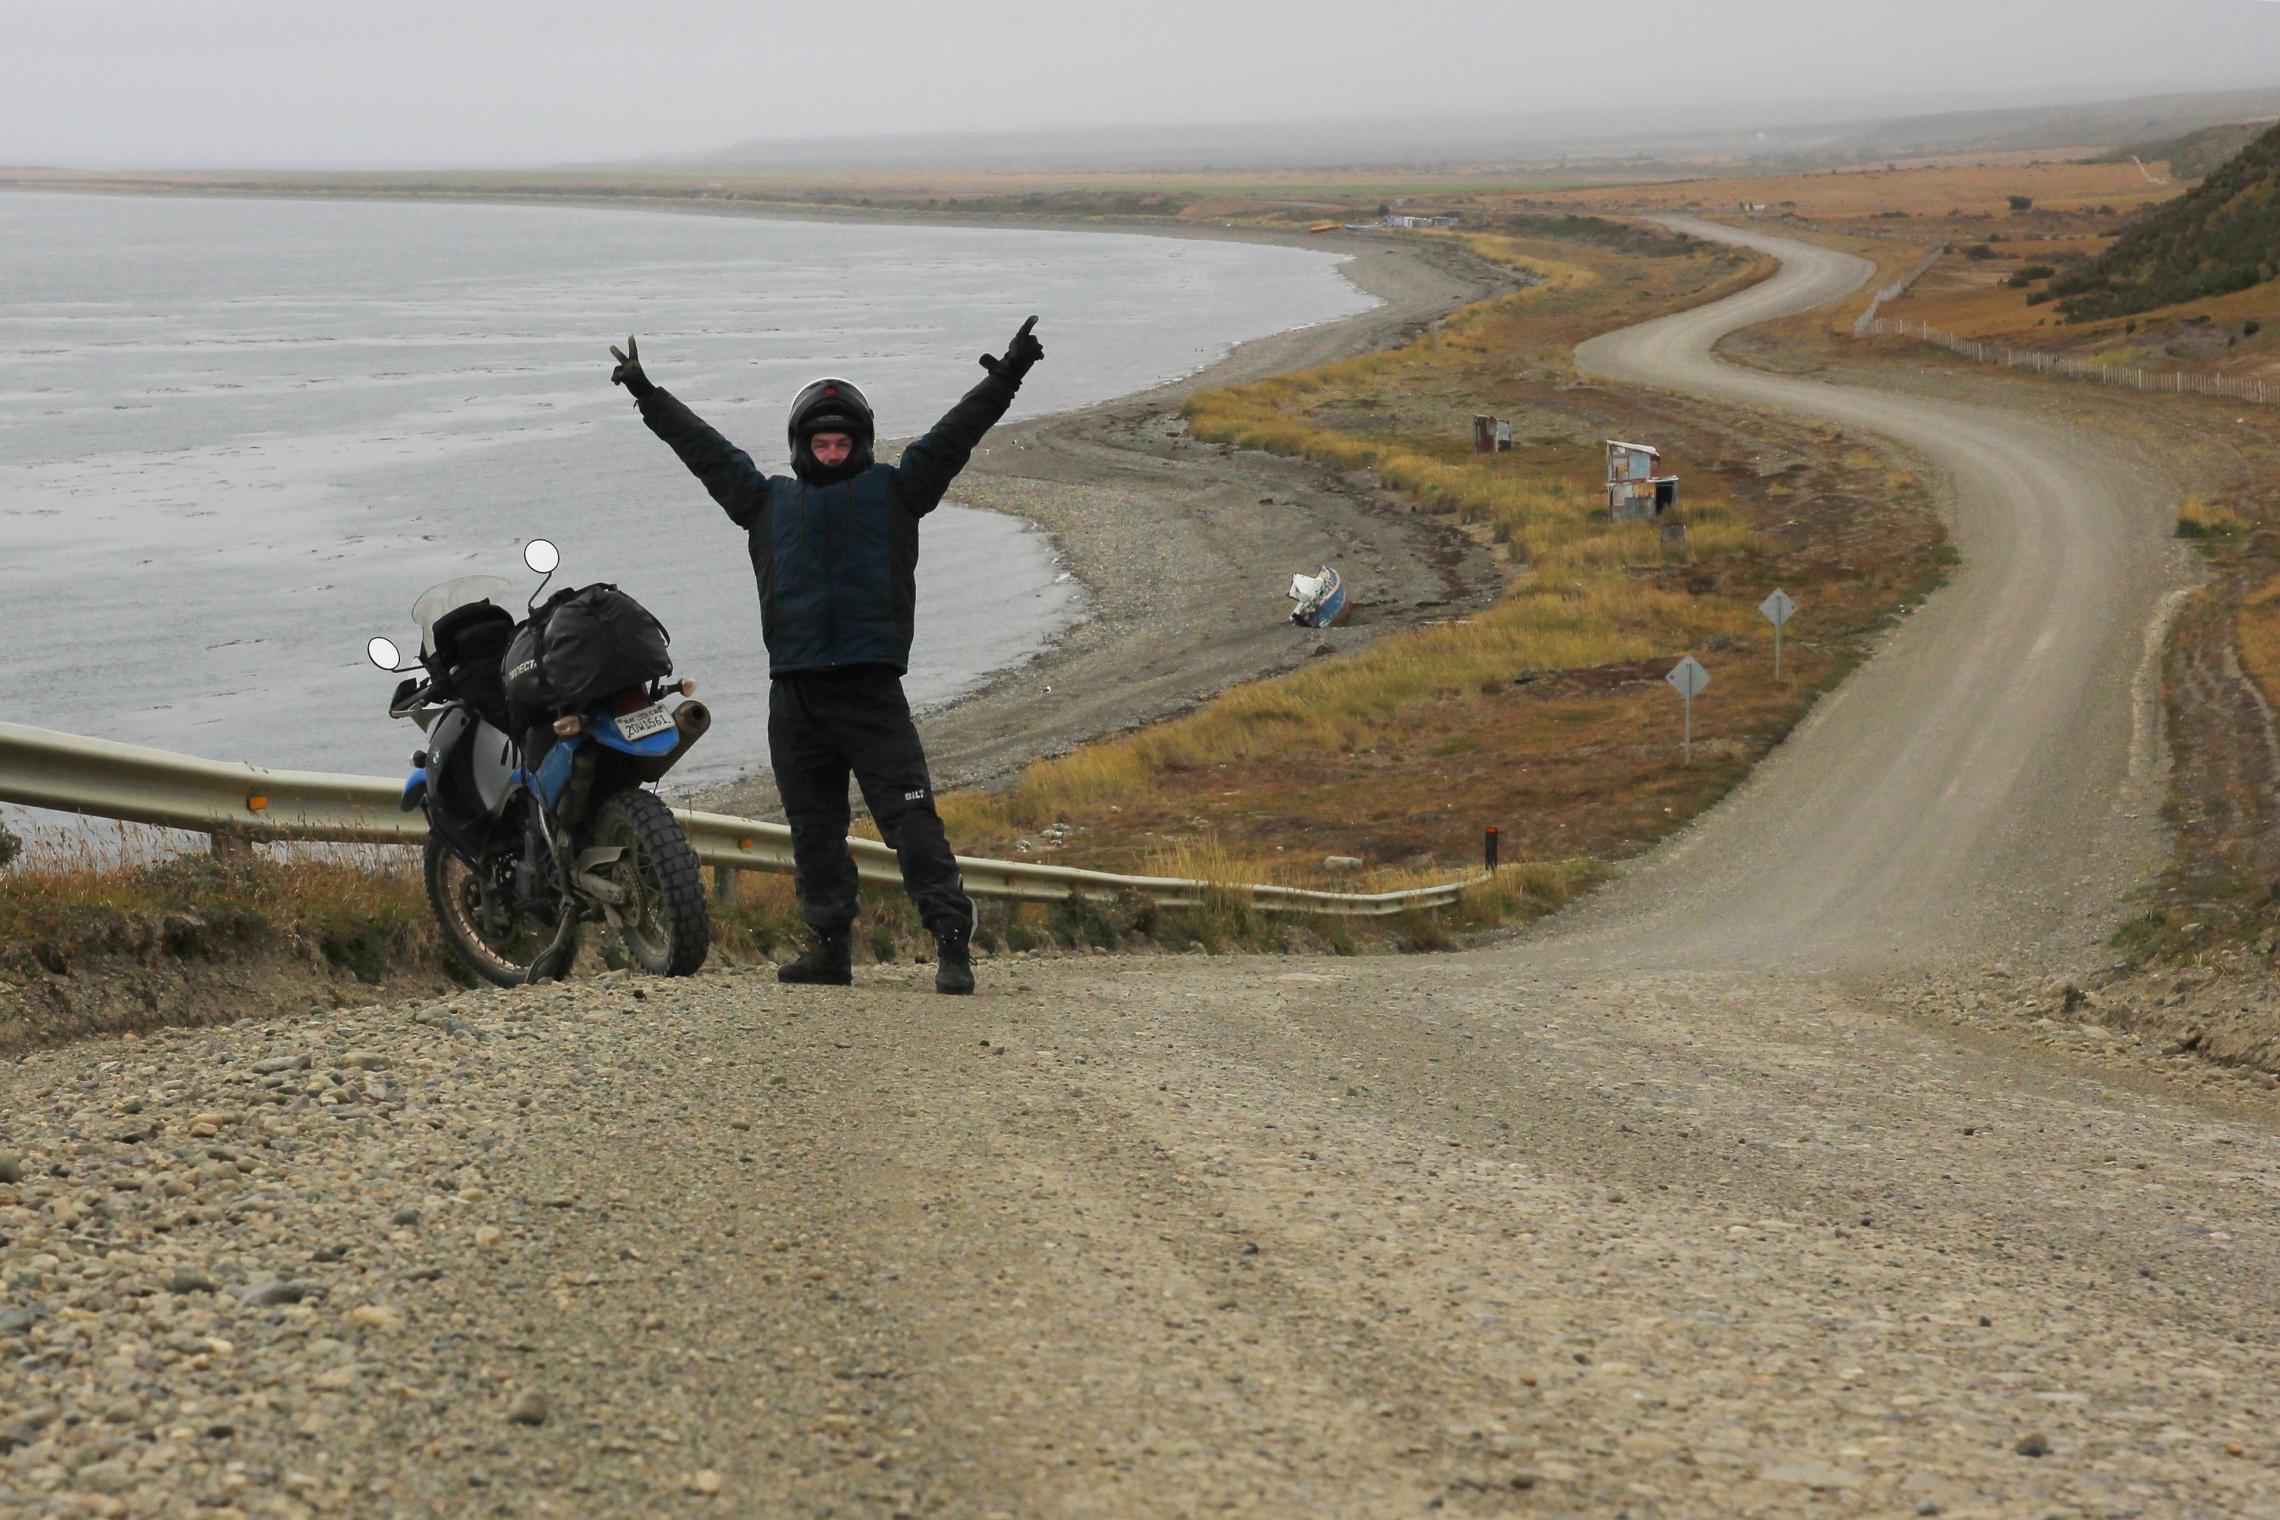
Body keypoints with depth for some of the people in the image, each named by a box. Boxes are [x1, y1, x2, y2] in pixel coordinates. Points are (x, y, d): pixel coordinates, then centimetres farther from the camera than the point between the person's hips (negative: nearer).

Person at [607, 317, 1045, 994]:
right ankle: (830, 946, 17)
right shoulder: (768, 500, 18)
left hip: (872, 690, -3)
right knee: (814, 829, 9)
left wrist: (1005, 378, 3)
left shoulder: (892, 491, 12)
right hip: (795, 696, 3)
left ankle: (952, 941, -13)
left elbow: (954, 435, 9)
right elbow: (706, 449, 24)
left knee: (911, 817, -10)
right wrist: (648, 395, 29)